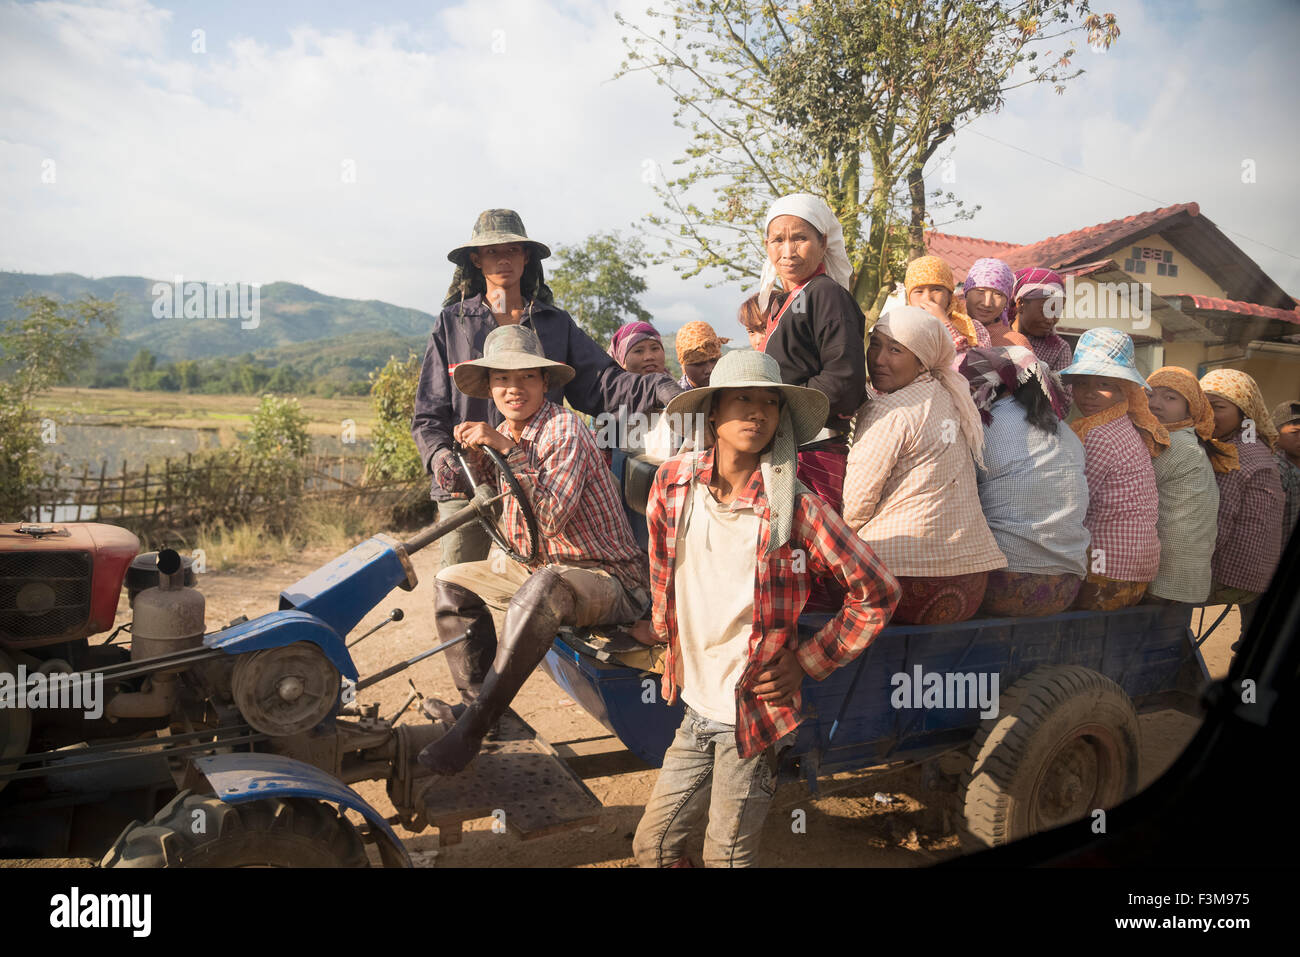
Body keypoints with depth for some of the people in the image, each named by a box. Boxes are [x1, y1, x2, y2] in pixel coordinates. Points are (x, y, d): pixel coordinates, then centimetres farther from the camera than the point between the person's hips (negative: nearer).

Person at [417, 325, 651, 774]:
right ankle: (477, 701, 7)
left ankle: (470, 730, -31)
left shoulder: (564, 427, -15)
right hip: (541, 569, 9)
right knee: (453, 581, 10)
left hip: (610, 581, -9)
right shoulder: (506, 436, 11)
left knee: (544, 587, -39)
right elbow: (514, 531, 20)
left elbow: (550, 517, -27)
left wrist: (507, 451, -27)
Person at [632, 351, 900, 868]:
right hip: (696, 705, 4)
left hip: (754, 711, -4)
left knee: (727, 855, 11)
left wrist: (808, 662, -9)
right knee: (652, 843, 14)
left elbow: (878, 593, -11)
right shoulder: (673, 481, -5)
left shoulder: (796, 506, -16)